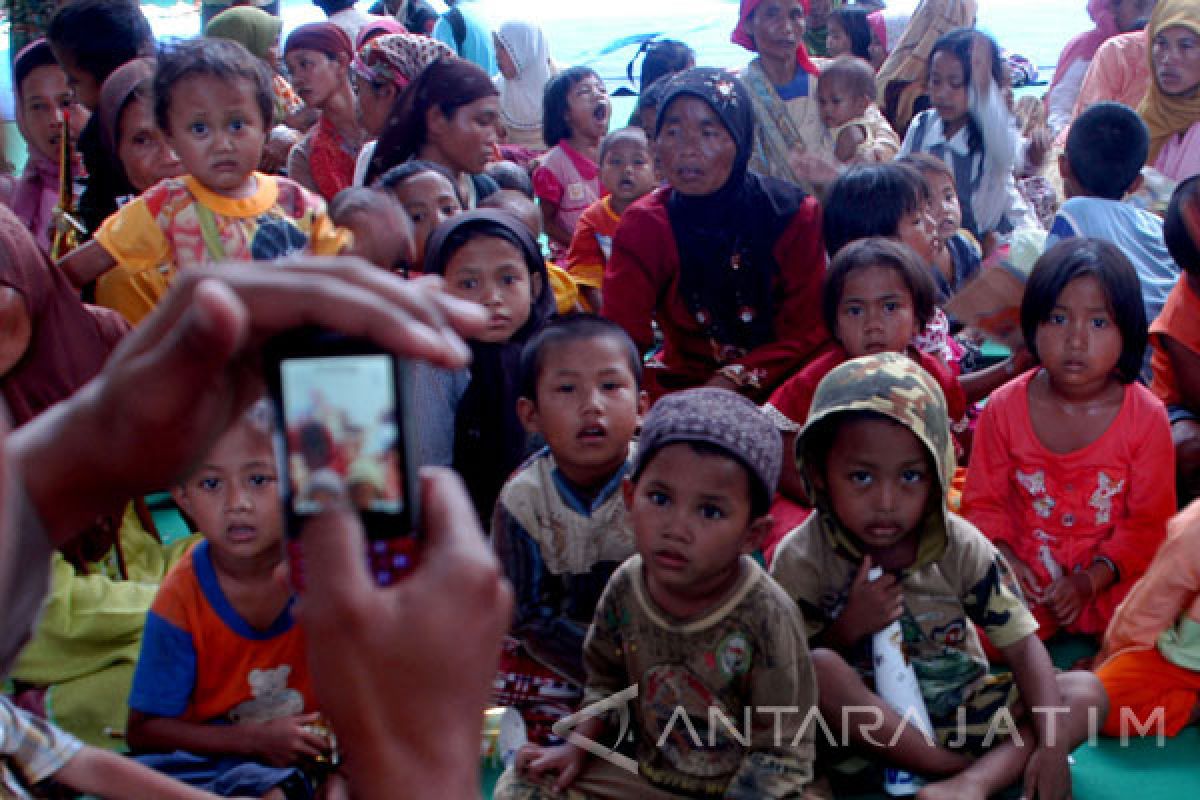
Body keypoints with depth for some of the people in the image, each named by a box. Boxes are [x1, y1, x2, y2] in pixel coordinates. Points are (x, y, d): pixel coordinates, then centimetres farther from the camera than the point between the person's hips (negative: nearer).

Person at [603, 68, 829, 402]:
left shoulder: (793, 214, -5)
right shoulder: (643, 224, -4)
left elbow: (806, 333, -5)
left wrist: (730, 381, -19)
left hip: (780, 383, -1)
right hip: (682, 380, 1)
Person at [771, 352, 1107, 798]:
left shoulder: (959, 546, -8)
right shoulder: (802, 559, -14)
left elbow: (1022, 644, -9)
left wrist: (1050, 744, -22)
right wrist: (848, 627, -27)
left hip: (959, 706, 3)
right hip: (868, 721, -3)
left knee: (1087, 693, -13)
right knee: (819, 668, -35)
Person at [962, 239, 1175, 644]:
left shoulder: (1146, 416, -7)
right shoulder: (1005, 407, -4)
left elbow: (1150, 521, -4)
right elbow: (983, 500, 3)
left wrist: (1091, 580, -16)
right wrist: (1005, 561, -16)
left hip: (1109, 577, 0)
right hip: (1022, 576, 0)